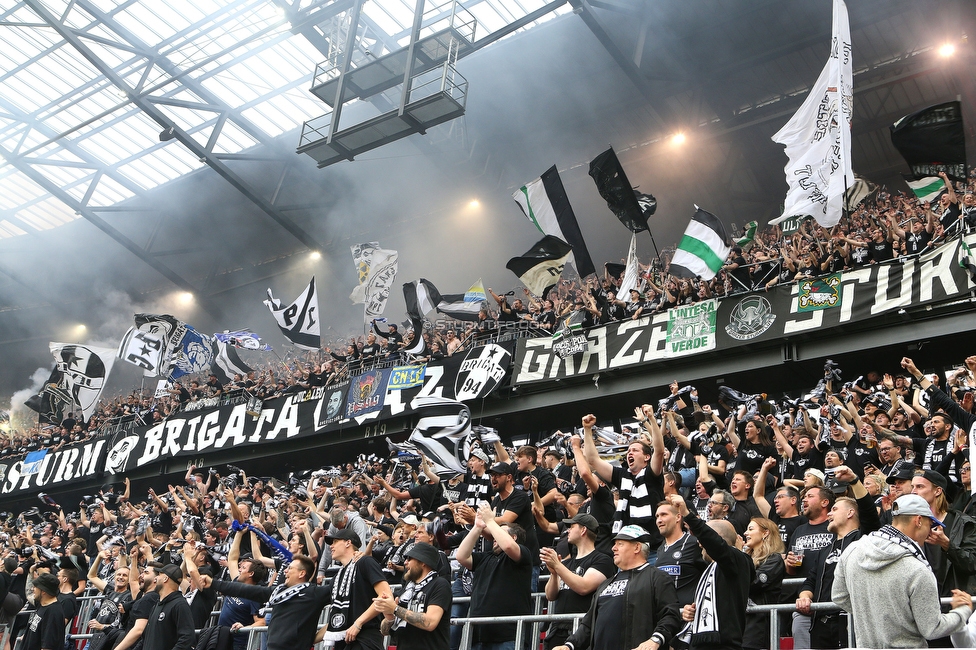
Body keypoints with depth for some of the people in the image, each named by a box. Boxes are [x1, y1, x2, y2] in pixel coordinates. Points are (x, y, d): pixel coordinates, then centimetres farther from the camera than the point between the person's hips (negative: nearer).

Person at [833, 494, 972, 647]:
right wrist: (964, 610, 1)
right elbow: (932, 630, -15)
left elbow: (839, 597, 3)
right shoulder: (918, 571, -25)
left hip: (864, 644, 5)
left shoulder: (852, 550, -9)